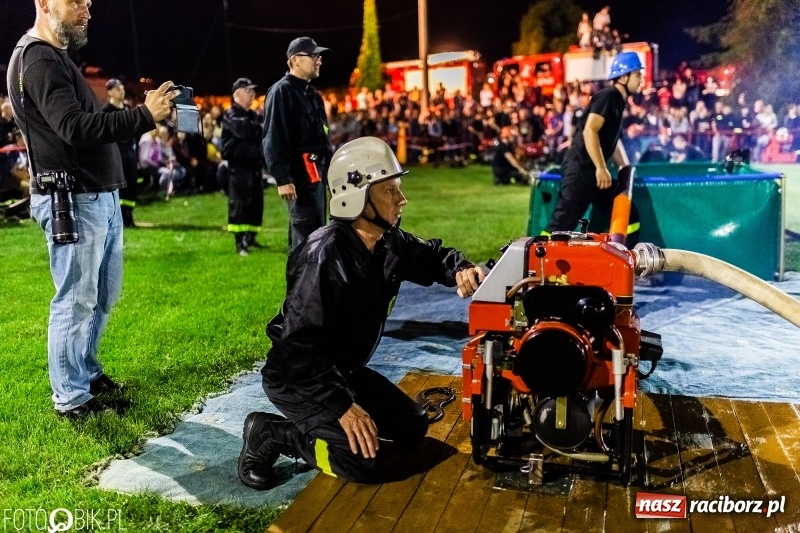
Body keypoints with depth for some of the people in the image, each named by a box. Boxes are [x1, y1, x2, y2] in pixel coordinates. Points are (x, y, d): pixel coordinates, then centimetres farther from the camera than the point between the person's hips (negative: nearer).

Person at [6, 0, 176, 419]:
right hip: (71, 201, -10)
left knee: (102, 295, 17)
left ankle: (86, 372, 31)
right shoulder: (38, 60, -14)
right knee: (76, 301, -2)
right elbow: (75, 128, -26)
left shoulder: (55, 57, 19)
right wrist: (144, 115, -31)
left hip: (99, 196, 10)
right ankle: (70, 398, 9)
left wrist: (142, 115, 5)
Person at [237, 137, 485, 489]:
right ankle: (270, 434, -4)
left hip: (344, 370, 9)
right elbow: (298, 344, -31)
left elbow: (431, 256, 16)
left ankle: (311, 427, 15)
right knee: (367, 459, -21)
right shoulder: (324, 255, -29)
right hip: (296, 377, -9)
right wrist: (342, 406, -32)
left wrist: (460, 270, -9)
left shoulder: (389, 243, -3)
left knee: (412, 428, 10)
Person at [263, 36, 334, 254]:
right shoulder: (281, 91, -10)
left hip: (316, 172, 10)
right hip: (300, 174, -10)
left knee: (303, 231, 15)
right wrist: (282, 179, -24)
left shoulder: (311, 94, 19)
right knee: (308, 233, -11)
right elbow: (273, 140, -18)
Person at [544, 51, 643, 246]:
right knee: (563, 222, -13)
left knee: (629, 218, 7)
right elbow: (589, 131, -21)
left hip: (594, 171, 10)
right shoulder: (608, 95, -8)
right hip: (581, 168, -10)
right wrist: (601, 168, -22)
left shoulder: (619, 101, 21)